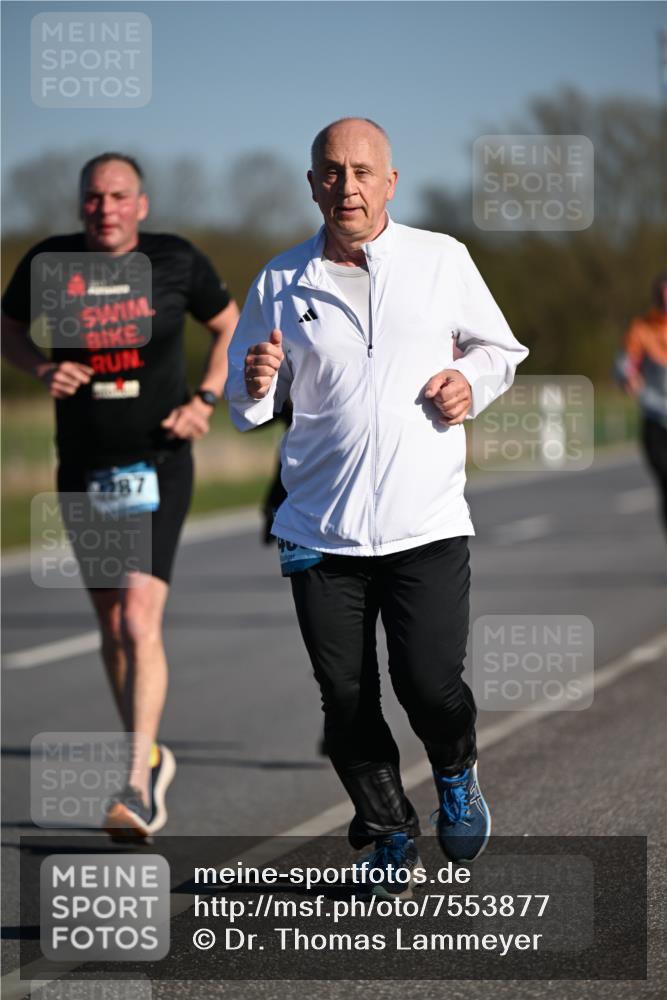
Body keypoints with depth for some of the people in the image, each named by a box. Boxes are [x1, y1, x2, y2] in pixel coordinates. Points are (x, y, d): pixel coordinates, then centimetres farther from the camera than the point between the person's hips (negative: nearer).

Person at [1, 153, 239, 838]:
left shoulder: (175, 261, -4)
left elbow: (230, 326, 11)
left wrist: (205, 402, -3)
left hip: (158, 466, -3)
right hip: (83, 472, 3)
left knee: (140, 620, -17)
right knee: (111, 625, 14)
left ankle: (137, 788, -20)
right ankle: (150, 757, 35)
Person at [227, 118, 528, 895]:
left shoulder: (442, 261, 4)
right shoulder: (280, 284, 6)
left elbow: (499, 347, 18)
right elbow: (244, 407, 12)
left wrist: (473, 381, -4)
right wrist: (256, 386, -11)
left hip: (427, 521, -1)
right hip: (321, 531, 1)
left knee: (430, 684, -9)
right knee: (346, 698, 2)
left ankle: (456, 773, 25)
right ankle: (389, 833, 22)